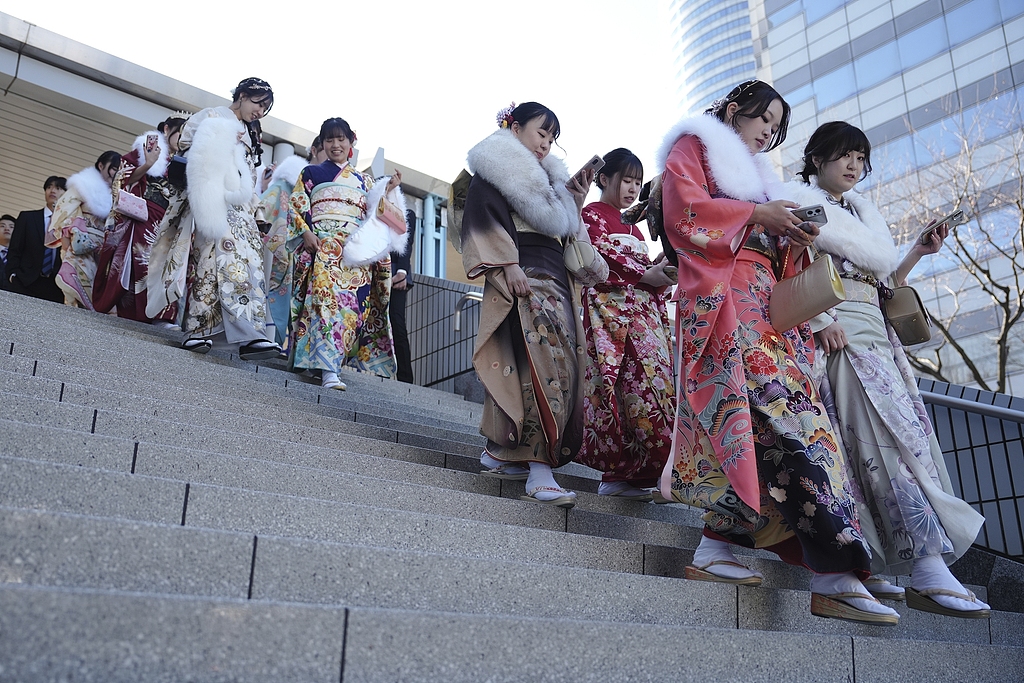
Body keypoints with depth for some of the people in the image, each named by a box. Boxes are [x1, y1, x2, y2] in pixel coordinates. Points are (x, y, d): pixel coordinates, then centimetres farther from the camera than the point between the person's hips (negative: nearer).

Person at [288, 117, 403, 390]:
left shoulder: (364, 181, 26)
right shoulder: (311, 173, 19)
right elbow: (297, 206, 8)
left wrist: (388, 191, 5)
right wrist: (306, 233, -8)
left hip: (357, 249, 4)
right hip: (323, 245, -3)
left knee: (354, 304, -10)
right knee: (328, 297, -21)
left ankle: (329, 363, -4)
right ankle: (328, 371, -30)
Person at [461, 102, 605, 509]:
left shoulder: (548, 181, 31)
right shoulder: (492, 173, 8)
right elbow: (485, 221, -7)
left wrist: (576, 203, 15)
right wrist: (508, 265, -18)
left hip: (556, 280, 8)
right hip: (521, 279, -8)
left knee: (562, 363, -2)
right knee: (541, 360, -22)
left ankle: (501, 451, 5)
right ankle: (539, 468, -25)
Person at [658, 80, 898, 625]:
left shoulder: (755, 175, 36)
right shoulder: (694, 147, 14)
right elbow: (685, 211, -6)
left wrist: (793, 239, 7)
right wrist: (756, 215, -5)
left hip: (766, 307, 9)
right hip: (721, 299, -9)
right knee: (778, 414, -22)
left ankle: (716, 546, -8)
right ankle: (834, 574, -28)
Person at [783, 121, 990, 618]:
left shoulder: (863, 215, 29)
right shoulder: (798, 201, 7)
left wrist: (918, 253, 13)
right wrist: (820, 320, -19)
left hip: (878, 333, 8)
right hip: (835, 330, -8)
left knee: (872, 445, -3)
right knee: (898, 437, -21)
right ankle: (928, 569, -26)